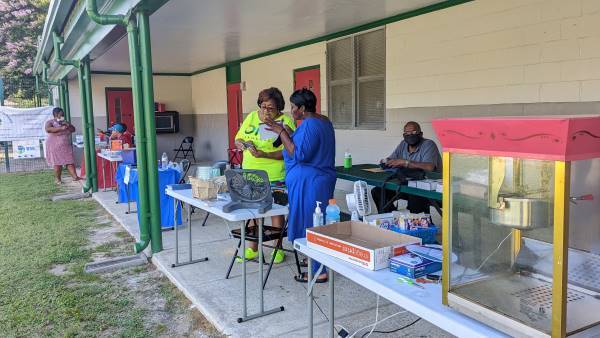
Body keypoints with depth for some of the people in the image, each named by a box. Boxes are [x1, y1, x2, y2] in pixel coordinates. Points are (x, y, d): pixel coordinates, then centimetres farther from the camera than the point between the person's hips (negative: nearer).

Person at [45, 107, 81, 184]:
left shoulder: (65, 122, 13)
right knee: (57, 162, -1)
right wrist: (61, 128, -27)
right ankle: (57, 179, 11)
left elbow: (73, 129, 10)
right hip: (55, 146, -5)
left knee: (70, 161, -1)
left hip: (66, 145, 5)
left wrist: (68, 125, -11)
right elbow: (48, 129, -24)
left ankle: (75, 177, -3)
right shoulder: (50, 122, -5)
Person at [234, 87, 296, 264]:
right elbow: (238, 139, 14)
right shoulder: (251, 117, 8)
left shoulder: (285, 121, -8)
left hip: (275, 177, -4)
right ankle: (252, 248, 24)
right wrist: (244, 144, -10)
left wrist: (264, 154, -24)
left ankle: (278, 248, 22)